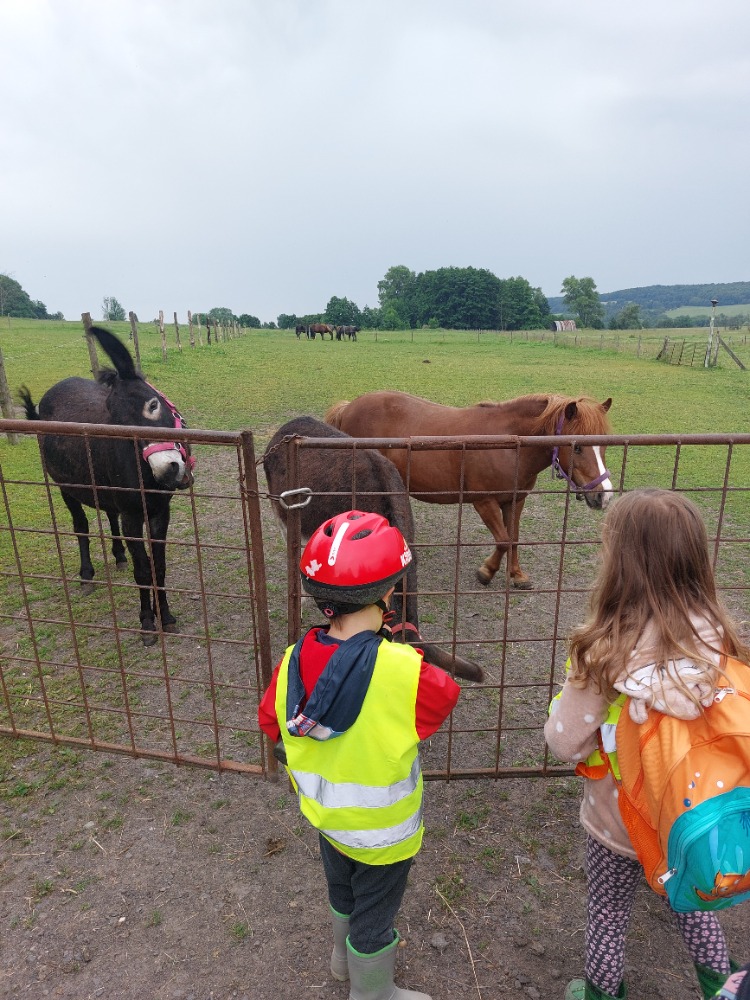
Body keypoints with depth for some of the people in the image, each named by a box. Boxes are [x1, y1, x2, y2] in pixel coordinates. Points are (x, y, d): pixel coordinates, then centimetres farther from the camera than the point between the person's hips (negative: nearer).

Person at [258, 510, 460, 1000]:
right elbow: (446, 695, -15)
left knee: (344, 891, 33)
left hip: (324, 813, 6)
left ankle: (346, 958, 60)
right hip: (382, 830, -5)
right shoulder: (406, 670, -36)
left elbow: (271, 723, -3)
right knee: (375, 913, 23)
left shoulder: (292, 662, -20)